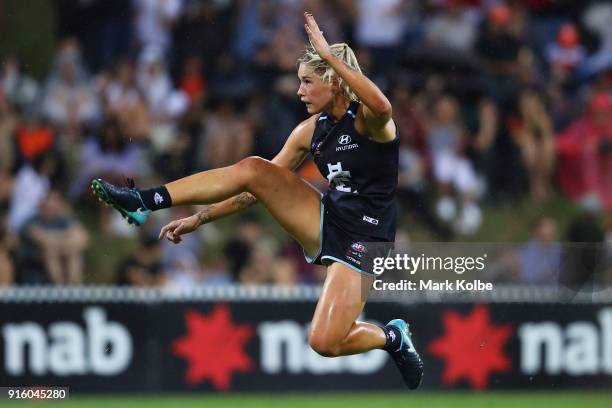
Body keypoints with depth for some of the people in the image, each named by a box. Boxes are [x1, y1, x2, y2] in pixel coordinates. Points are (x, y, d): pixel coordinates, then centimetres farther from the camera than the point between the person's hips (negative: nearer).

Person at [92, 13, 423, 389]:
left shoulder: (367, 118, -12)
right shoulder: (311, 131, 8)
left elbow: (382, 107, -40)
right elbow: (258, 190, 16)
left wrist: (328, 55, -38)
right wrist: (199, 219, 12)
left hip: (364, 241, -7)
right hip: (325, 222, 7)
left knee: (325, 343, -21)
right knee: (252, 168, -10)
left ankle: (393, 337, 11)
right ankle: (145, 201, -11)